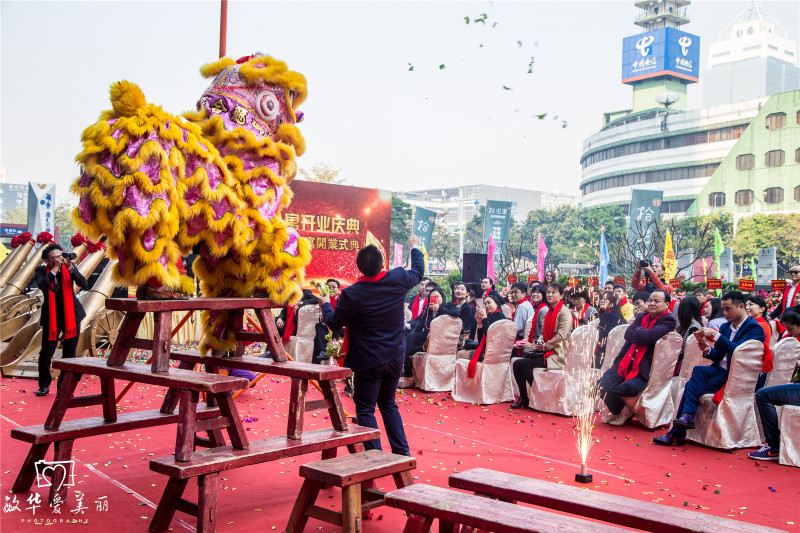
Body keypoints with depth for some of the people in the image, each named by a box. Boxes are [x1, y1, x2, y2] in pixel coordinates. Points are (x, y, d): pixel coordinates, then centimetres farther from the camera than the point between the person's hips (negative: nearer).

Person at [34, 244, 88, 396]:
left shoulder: (69, 268, 2)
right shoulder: (41, 271, -3)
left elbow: (83, 283, -10)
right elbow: (42, 285, -24)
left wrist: (70, 268, -22)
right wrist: (55, 268, -24)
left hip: (71, 314, 2)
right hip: (51, 315, -2)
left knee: (69, 352, 5)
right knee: (46, 352, -2)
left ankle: (63, 385, 17)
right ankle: (44, 385, 16)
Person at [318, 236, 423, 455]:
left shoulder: (351, 294, -19)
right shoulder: (398, 279, -9)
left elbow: (335, 324, -5)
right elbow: (418, 272, 14)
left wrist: (325, 305, 15)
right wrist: (415, 248, 32)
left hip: (368, 361, -5)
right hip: (395, 357, 5)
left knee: (365, 409, 6)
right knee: (388, 404, 21)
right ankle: (402, 452, 21)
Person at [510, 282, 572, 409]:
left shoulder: (564, 312, -9)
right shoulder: (549, 312, 18)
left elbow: (561, 336, -18)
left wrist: (544, 346, -16)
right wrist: (539, 342, 2)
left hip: (557, 354, -8)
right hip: (547, 351, 8)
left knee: (522, 364, -19)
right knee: (516, 363, -7)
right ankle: (523, 398, 0)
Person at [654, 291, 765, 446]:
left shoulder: (755, 328, -5)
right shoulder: (726, 326, 18)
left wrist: (715, 335, -24)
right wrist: (708, 350, -4)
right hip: (719, 371, 6)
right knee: (698, 370, -25)